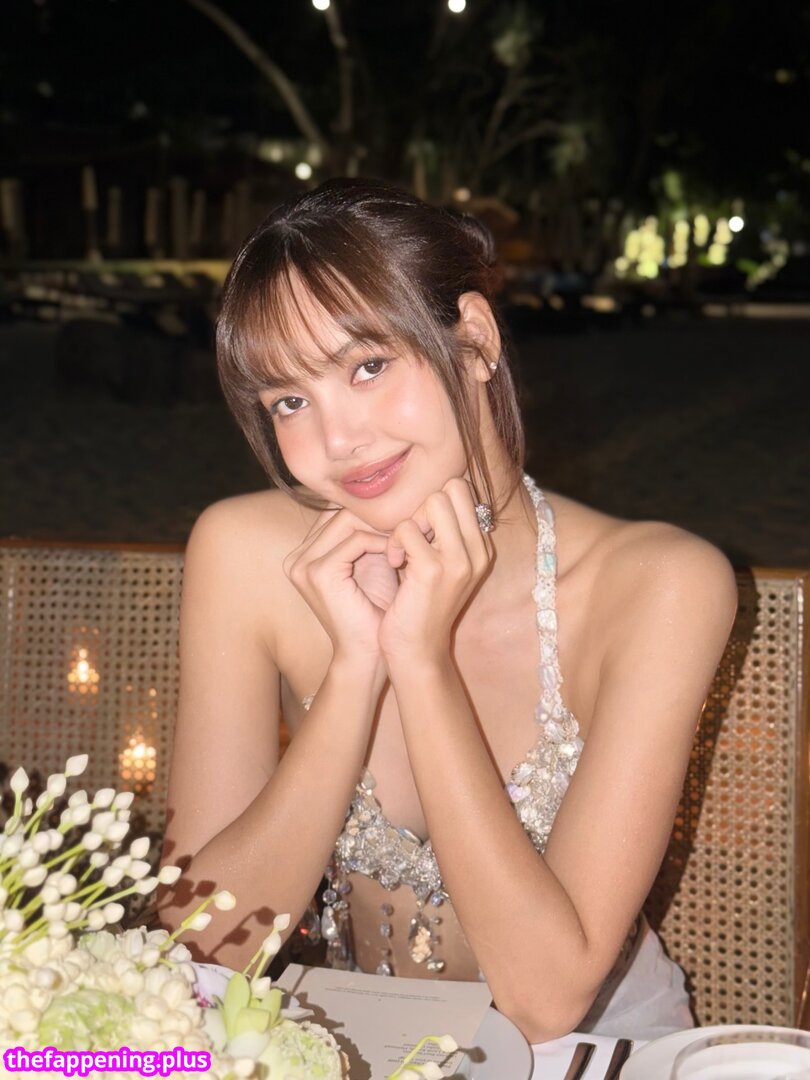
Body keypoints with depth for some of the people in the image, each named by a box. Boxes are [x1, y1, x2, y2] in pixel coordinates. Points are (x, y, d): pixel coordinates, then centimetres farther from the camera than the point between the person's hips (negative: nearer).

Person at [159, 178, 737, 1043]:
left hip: (597, 1041, -1)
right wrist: (354, 666, -23)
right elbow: (207, 941, -13)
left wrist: (422, 660, -25)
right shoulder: (247, 558, -11)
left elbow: (547, 996, -20)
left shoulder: (657, 588, -17)